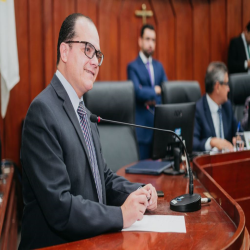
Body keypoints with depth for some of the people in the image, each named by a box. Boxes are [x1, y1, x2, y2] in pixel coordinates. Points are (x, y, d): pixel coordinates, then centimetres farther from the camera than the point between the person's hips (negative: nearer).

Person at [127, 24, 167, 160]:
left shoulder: (159, 66, 16)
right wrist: (156, 90, -4)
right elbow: (138, 92, -16)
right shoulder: (133, 67, -2)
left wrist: (155, 101, -8)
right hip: (143, 124, -5)